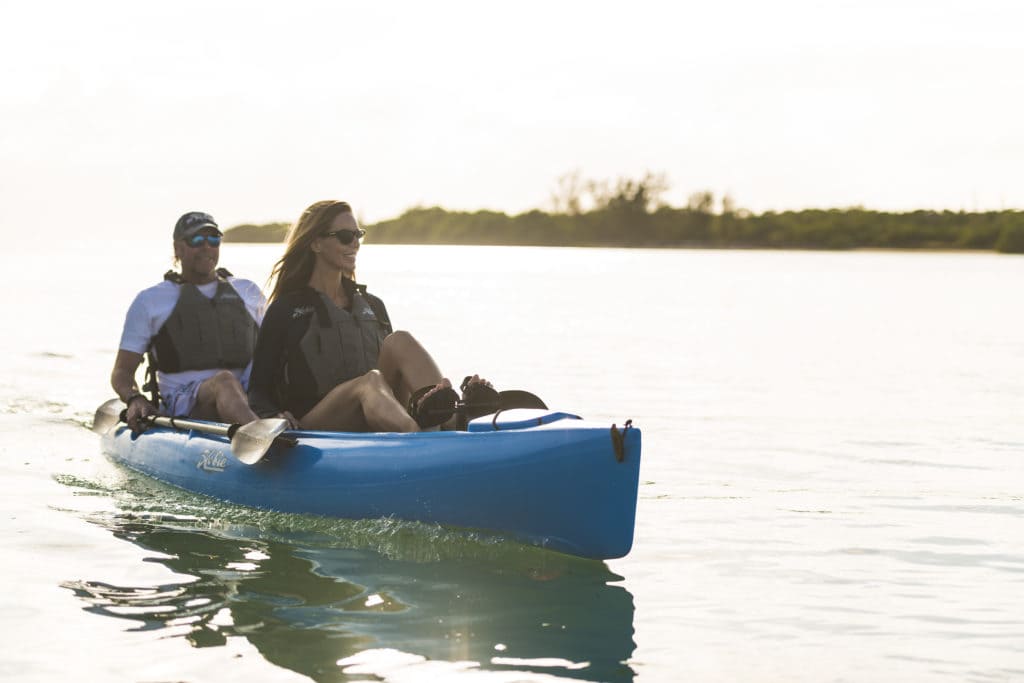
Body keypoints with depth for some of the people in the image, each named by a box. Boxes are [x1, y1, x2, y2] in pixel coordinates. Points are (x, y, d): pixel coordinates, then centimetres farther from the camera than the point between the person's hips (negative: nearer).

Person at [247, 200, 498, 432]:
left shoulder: (372, 306, 23)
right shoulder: (287, 310, 7)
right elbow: (258, 392, 6)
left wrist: (439, 396, 0)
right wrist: (273, 418, -18)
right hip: (313, 427, -4)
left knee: (400, 341, -19)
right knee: (370, 382, -35)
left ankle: (455, 419, -47)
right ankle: (420, 440, -69)